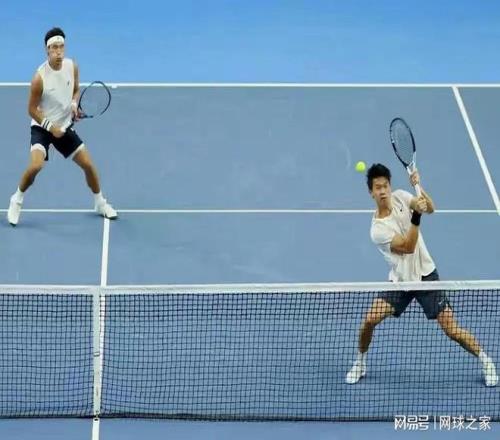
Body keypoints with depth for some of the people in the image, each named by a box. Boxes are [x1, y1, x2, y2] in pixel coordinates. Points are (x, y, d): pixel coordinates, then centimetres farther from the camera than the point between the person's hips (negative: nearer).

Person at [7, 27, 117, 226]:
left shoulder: (72, 66, -9)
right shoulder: (40, 77, -23)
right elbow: (32, 109, -13)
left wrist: (74, 104, -10)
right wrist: (50, 127, -20)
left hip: (65, 126, 5)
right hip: (42, 127, -5)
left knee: (88, 164, 5)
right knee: (35, 166, -25)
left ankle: (100, 203, 28)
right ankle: (17, 200, 1)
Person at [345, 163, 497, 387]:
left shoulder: (399, 197, -5)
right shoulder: (377, 230, -17)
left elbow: (430, 208, -14)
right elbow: (407, 247, -24)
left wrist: (418, 186, -31)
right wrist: (416, 217, -37)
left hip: (426, 275, 1)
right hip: (399, 280, -1)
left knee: (452, 329, -3)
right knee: (370, 320, -14)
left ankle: (485, 360, 18)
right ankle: (360, 363, 12)